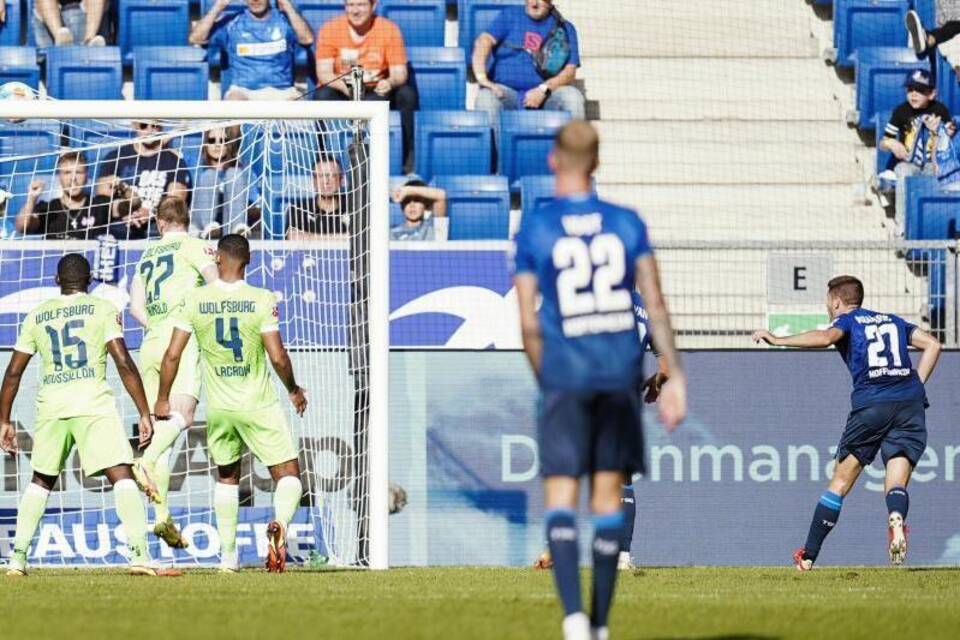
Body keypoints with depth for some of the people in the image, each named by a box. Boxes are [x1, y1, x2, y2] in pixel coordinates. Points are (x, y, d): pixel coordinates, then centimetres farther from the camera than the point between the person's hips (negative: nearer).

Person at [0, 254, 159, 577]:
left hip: (51, 408, 4)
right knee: (122, 477, -5)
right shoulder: (102, 309, 4)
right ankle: (139, 553, -21)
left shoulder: (36, 317, 14)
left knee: (41, 481, 21)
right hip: (94, 405, -4)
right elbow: (124, 363, -5)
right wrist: (145, 413, -4)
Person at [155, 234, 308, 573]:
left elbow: (172, 355, -2)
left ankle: (228, 555, 19)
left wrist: (162, 399, 11)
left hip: (218, 408, 3)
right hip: (259, 405, -3)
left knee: (227, 476, 22)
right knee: (288, 474, 4)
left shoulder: (195, 300, -4)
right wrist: (294, 390, 5)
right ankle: (280, 523, -27)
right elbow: (277, 357, -14)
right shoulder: (262, 300, -11)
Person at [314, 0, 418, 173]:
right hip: (341, 92, -1)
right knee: (322, 96, -33)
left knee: (406, 94, -26)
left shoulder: (389, 29, -5)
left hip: (376, 93, 1)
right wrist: (344, 86, -35)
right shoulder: (330, 29, -6)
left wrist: (390, 82, -35)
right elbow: (323, 73, -13)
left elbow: (400, 73, -9)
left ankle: (409, 162, -20)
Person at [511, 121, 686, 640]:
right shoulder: (627, 224, 4)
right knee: (607, 496, 10)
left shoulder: (533, 230, -2)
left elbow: (529, 324, -3)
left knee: (560, 502, -1)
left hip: (564, 378, -2)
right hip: (621, 373, 2)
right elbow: (655, 305, 0)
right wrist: (675, 377, 2)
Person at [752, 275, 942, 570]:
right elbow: (932, 345, 18)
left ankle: (808, 555, 12)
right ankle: (896, 517, -37)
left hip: (870, 404, -3)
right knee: (896, 482, -1)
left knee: (841, 481, 7)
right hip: (910, 403, 3)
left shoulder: (846, 321, 12)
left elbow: (825, 337, -10)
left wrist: (778, 340, -6)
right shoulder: (893, 321, 26)